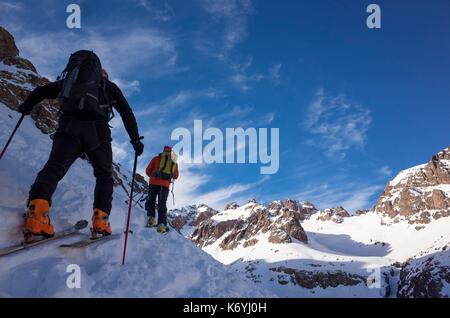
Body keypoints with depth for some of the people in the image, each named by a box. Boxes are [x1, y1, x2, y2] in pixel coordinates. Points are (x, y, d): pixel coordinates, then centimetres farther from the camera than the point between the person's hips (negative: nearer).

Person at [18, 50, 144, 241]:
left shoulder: (68, 80, 33)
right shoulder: (110, 87, 29)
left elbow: (41, 91, 26)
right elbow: (127, 113, 20)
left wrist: (26, 106, 39)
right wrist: (136, 140, 21)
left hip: (68, 128, 1)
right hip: (96, 130, -1)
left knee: (54, 167, -13)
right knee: (104, 175, 16)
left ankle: (37, 211, -41)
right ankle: (100, 220, -1)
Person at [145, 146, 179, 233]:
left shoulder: (156, 158, 13)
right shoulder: (174, 161, 18)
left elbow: (148, 171, 12)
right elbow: (176, 176, 23)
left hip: (154, 183, -1)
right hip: (166, 185, 1)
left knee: (151, 201, 14)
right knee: (162, 204, 7)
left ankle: (151, 219, -2)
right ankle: (161, 224, -3)